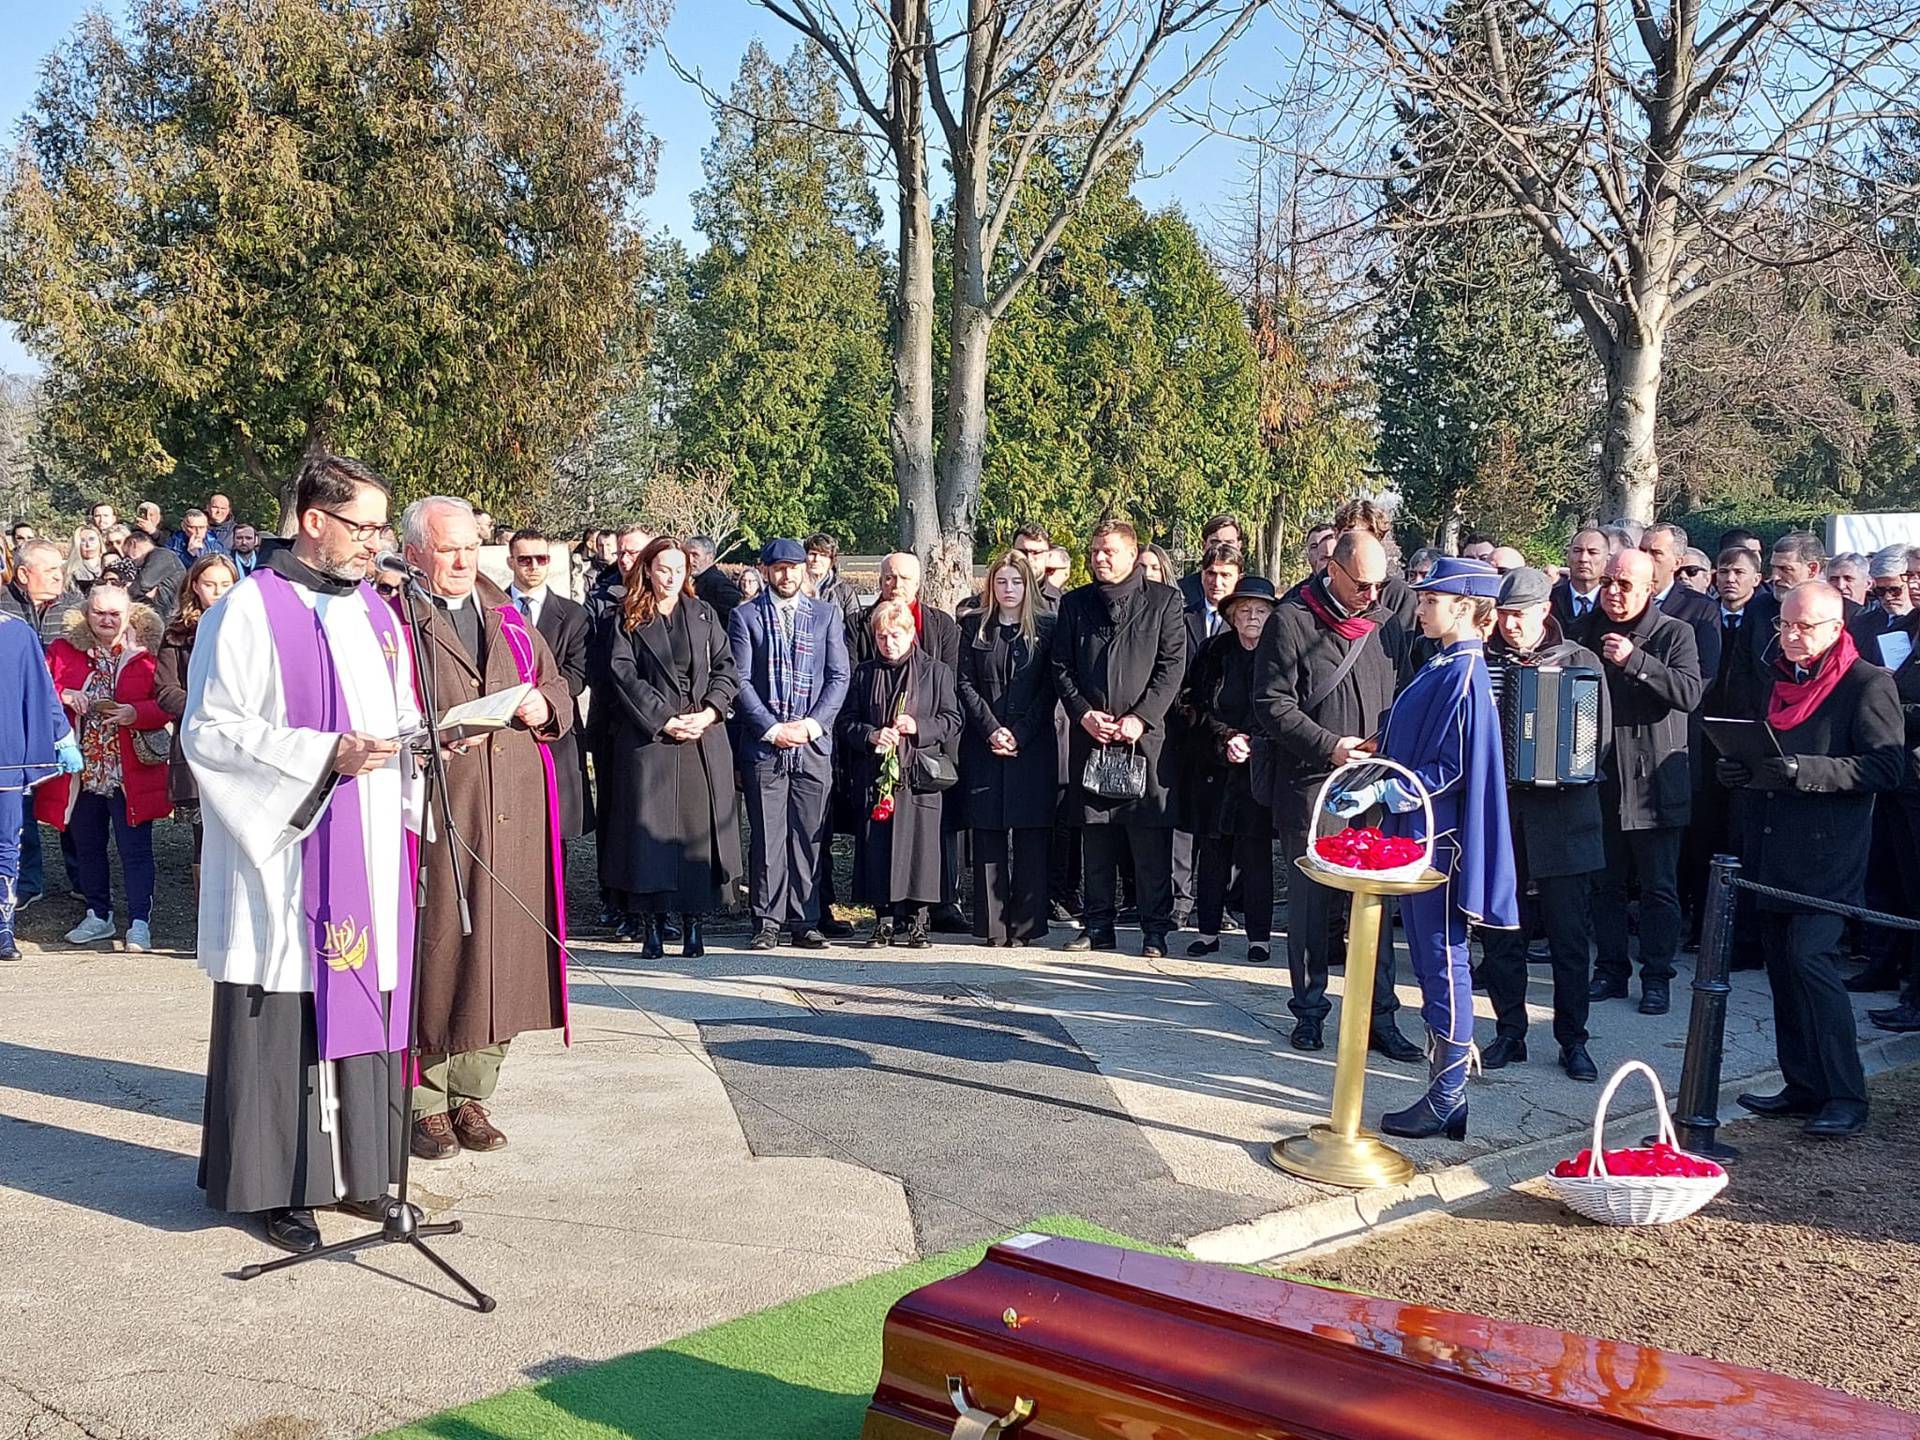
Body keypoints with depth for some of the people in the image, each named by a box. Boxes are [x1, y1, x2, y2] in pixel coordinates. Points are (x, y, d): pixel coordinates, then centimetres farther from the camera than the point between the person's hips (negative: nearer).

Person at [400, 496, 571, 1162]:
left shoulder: (508, 619, 16)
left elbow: (560, 691, 22)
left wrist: (543, 705, 0)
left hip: (511, 819, 5)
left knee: (500, 950, 7)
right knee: (433, 951, -2)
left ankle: (470, 1094, 20)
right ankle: (425, 1102, 10)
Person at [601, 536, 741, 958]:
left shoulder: (703, 615, 13)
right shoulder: (630, 620, 6)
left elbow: (726, 668, 8)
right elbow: (624, 675, -3)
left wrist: (707, 713, -8)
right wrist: (665, 719, -11)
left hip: (704, 739, 2)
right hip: (648, 740, -2)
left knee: (699, 826, 0)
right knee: (650, 828, -4)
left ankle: (693, 927, 5)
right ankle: (651, 929, 0)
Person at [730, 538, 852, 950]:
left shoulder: (827, 614, 11)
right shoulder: (746, 616, 6)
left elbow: (838, 677, 7)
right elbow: (740, 680, 0)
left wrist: (812, 724, -6)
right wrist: (771, 728, -10)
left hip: (813, 744, 2)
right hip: (763, 744, -1)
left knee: (809, 836, 3)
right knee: (767, 835, -1)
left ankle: (805, 921, 9)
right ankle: (767, 920, 6)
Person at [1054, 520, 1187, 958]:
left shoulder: (1163, 600, 4)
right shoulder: (1075, 603, 13)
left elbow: (1172, 666, -2)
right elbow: (1061, 667, 10)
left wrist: (1140, 717, -11)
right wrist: (1083, 713, -5)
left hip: (1145, 735, -3)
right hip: (1089, 735, 3)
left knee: (1151, 839, -3)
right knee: (1095, 839, 7)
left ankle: (1155, 929, 5)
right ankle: (1099, 925, 16)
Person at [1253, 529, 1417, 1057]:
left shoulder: (1387, 627, 11)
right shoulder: (1292, 622, -4)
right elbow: (1273, 705, -8)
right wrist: (1329, 746, -16)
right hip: (1309, 787, -3)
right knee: (1310, 903, 5)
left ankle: (1379, 1017, 10)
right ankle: (1309, 1010, 17)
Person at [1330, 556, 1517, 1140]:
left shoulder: (1463, 675, -16)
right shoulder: (1443, 666, 12)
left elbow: (1451, 769, -20)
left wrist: (1380, 793, -24)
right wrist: (1379, 779, 10)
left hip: (1440, 839, -10)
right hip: (1417, 834, 10)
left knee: (1442, 960, -3)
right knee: (1430, 959, 13)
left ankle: (1447, 1100, 4)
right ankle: (1445, 1084, 22)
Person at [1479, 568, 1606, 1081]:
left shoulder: (1580, 661, 3)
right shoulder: (1481, 659, 6)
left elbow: (1600, 736, 1)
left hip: (1561, 813, -1)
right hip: (1497, 812, 2)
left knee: (1569, 933, 3)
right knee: (1500, 931, 7)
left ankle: (1572, 1039, 14)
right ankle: (1510, 1033, 18)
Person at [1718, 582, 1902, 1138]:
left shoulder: (1867, 684, -7)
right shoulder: (1780, 681, 16)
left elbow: (1885, 767, -14)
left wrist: (1806, 771, -24)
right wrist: (1738, 770, 5)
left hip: (1826, 853, -8)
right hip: (1772, 851, 8)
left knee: (1809, 958, -14)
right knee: (1783, 964, 9)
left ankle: (1846, 1097, -6)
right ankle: (1803, 1086, 19)